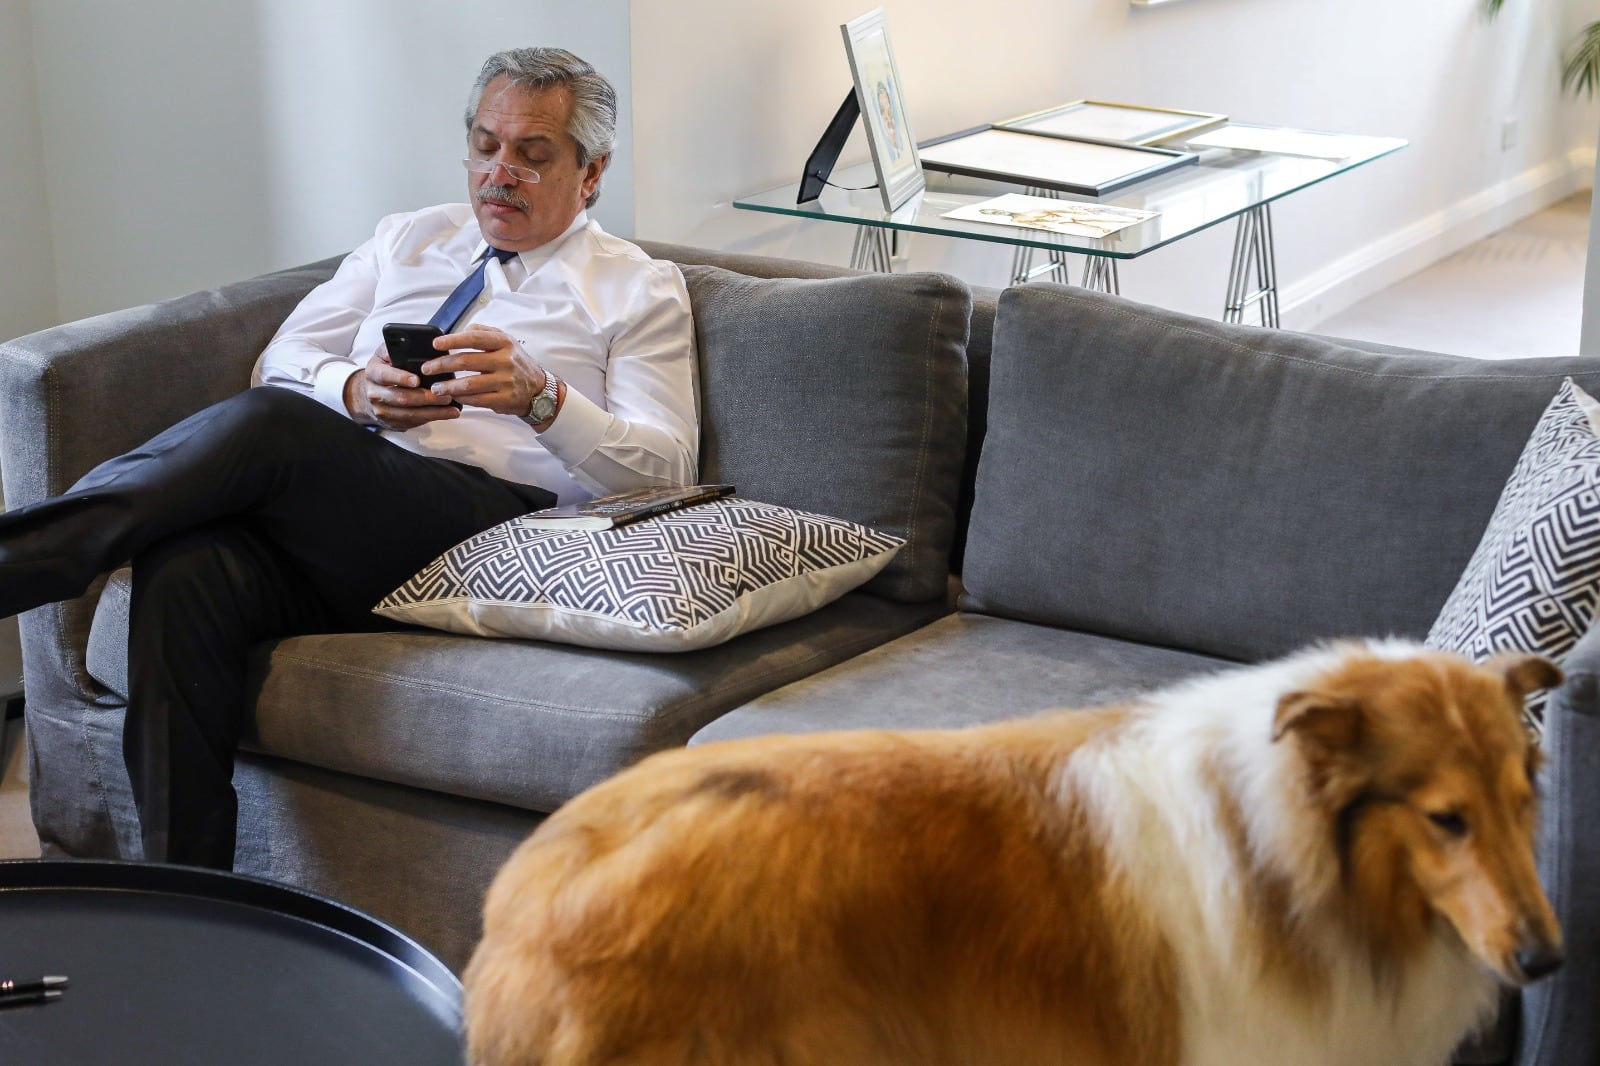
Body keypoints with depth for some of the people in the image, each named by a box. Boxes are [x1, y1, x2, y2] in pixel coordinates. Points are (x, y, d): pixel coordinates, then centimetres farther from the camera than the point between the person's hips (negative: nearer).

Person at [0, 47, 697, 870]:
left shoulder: (641, 290, 15)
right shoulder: (408, 239, 29)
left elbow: (666, 471, 3)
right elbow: (283, 358, 21)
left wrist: (540, 396, -15)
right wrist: (355, 391, -3)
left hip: (488, 525, -4)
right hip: (322, 516, 4)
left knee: (266, 423, -32)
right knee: (183, 573, -31)